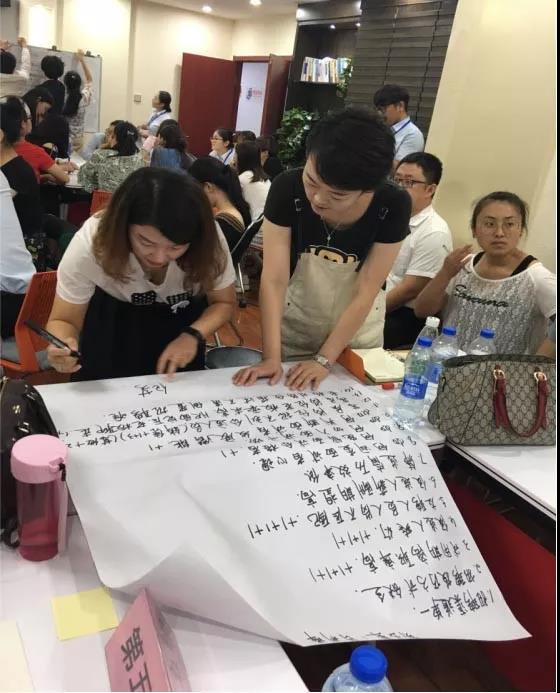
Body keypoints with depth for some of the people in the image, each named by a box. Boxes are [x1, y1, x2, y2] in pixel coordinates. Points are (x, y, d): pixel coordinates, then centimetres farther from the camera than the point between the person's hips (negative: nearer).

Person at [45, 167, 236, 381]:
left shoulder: (209, 239, -31)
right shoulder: (90, 243, -34)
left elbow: (223, 303, -15)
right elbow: (63, 320, -22)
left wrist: (193, 335, -34)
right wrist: (63, 344, -46)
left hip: (182, 319, 1)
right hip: (113, 318, -1)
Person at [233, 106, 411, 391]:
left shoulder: (393, 206, -23)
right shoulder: (287, 188, -23)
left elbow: (365, 293, -20)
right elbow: (273, 279, -24)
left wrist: (324, 359, -23)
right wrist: (271, 356, -30)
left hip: (356, 334, 0)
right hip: (293, 329, 0)